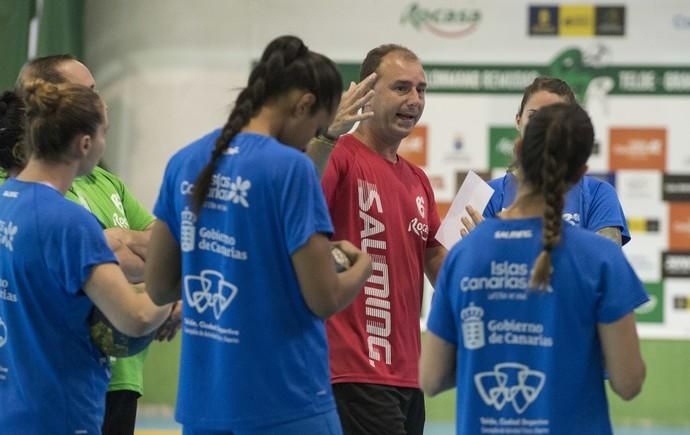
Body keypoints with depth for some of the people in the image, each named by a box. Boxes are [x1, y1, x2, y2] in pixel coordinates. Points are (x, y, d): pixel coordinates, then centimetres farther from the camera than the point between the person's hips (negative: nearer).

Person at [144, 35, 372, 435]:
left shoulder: (186, 163, 6)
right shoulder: (291, 168, -12)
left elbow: (159, 286, 11)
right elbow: (324, 298, -12)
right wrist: (362, 266, 8)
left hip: (203, 403, 6)